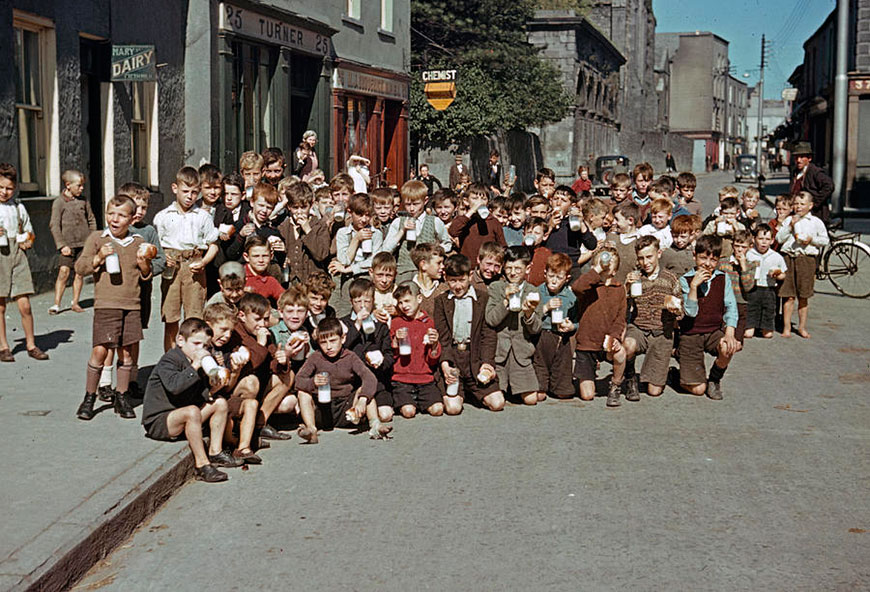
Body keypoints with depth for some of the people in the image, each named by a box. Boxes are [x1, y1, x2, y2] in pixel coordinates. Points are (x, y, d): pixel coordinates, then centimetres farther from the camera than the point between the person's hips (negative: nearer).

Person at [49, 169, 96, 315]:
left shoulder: (83, 201, 9)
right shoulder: (59, 202, -4)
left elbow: (91, 220, 18)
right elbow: (54, 225, -6)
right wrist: (62, 245, -12)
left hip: (83, 243, 4)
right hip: (68, 245, -4)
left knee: (80, 273, 5)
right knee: (64, 272, -11)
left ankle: (75, 303, 13)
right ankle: (56, 304, -6)